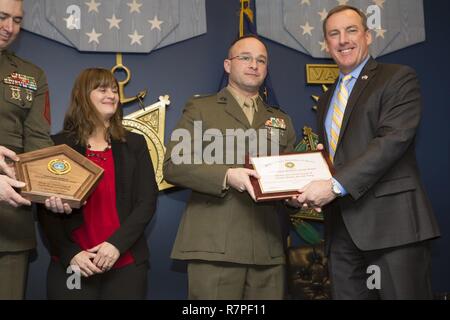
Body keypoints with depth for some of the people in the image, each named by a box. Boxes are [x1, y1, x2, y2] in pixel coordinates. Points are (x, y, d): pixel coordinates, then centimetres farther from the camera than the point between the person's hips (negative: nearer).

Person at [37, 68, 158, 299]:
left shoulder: (134, 144, 7)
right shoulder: (58, 144, 3)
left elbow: (147, 201, 0)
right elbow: (45, 209, 0)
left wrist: (117, 244, -12)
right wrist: (69, 253, -11)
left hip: (126, 264, 1)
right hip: (70, 266, -1)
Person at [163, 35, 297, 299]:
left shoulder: (281, 120, 21)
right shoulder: (200, 109, 9)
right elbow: (173, 165, -2)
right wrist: (226, 176, -16)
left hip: (268, 247, 4)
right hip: (214, 245, -3)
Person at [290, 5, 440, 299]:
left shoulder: (399, 78, -1)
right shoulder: (327, 100, 21)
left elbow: (394, 139, -15)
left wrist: (336, 185, -21)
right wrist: (313, 190, 1)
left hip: (391, 220, -6)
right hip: (342, 227, 6)